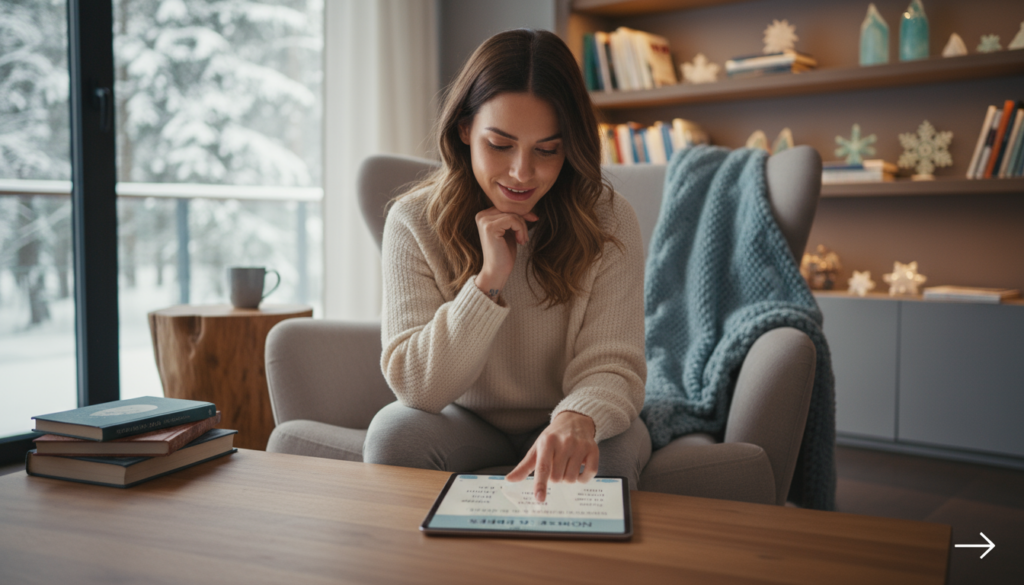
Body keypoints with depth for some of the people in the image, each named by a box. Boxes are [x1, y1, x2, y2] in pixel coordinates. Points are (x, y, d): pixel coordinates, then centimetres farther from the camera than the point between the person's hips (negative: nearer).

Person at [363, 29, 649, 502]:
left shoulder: (607, 222, -16)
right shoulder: (414, 221, -15)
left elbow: (610, 368, -22)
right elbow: (413, 387, -19)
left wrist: (577, 420, -47)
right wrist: (489, 280, -31)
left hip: (567, 428, 0)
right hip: (467, 425, 1)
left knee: (602, 455, -32)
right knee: (394, 429, -28)